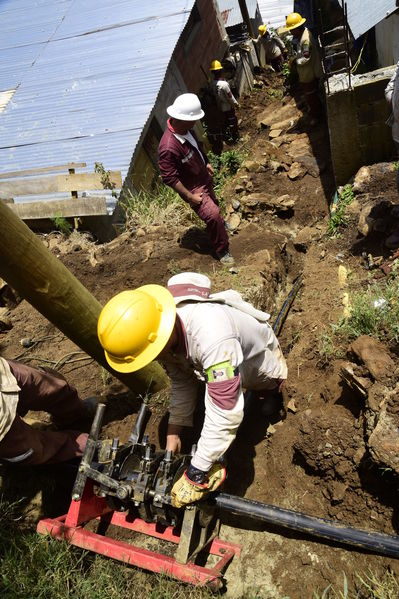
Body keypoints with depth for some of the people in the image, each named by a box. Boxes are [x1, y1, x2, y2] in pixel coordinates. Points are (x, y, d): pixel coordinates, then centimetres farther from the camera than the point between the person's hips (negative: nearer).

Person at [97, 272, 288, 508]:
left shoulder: (211, 337, -51)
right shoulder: (159, 325, -26)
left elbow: (226, 413, -46)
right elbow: (181, 381, -12)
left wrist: (196, 475, -39)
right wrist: (174, 431, -17)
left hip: (260, 364, -4)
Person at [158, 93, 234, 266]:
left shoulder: (185, 129, -11)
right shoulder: (168, 148, -38)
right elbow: (169, 178, -31)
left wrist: (206, 163, 17)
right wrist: (190, 196, -26)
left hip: (204, 178, 9)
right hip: (192, 188, -9)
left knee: (213, 204, 30)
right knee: (212, 215, -16)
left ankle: (219, 225, 62)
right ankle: (222, 250, 5)